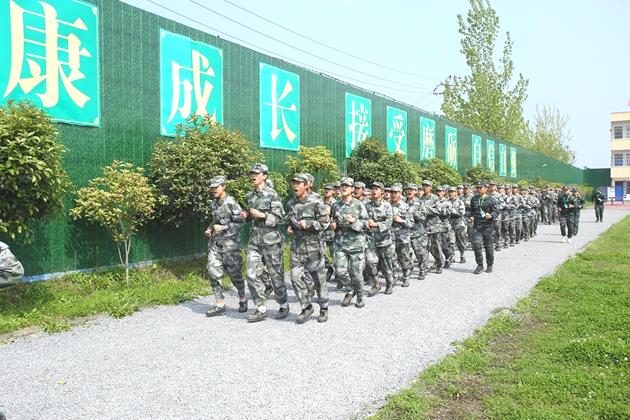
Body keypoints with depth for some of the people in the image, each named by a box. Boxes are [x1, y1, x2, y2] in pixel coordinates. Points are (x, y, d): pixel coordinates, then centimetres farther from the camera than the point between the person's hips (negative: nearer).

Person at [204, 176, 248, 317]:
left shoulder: (231, 203, -10)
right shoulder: (214, 203, 12)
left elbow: (239, 223, -12)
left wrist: (223, 228, -18)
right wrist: (209, 229, 8)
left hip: (229, 243, -7)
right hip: (215, 242, 7)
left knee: (234, 272, 3)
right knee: (213, 271, -1)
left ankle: (243, 299, 27)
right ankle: (220, 305, 6)